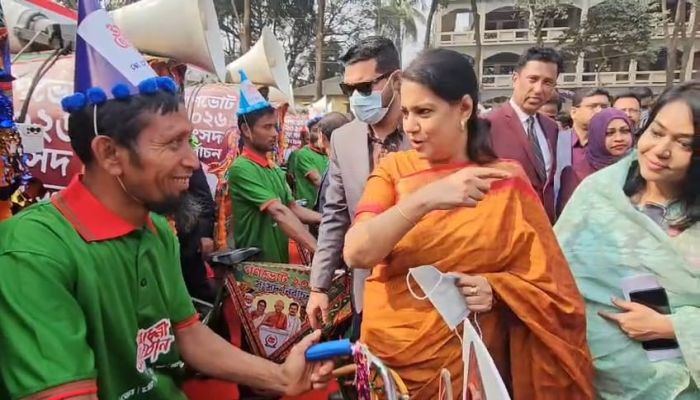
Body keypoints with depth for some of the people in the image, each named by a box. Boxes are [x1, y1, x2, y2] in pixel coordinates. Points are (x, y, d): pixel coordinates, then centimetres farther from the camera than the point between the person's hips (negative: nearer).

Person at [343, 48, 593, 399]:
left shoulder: (505, 182, -7)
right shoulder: (392, 170, -5)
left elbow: (544, 284, -3)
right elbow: (355, 253, -19)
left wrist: (495, 289, -22)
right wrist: (425, 199, -30)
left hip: (467, 364, -1)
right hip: (386, 355, 2)